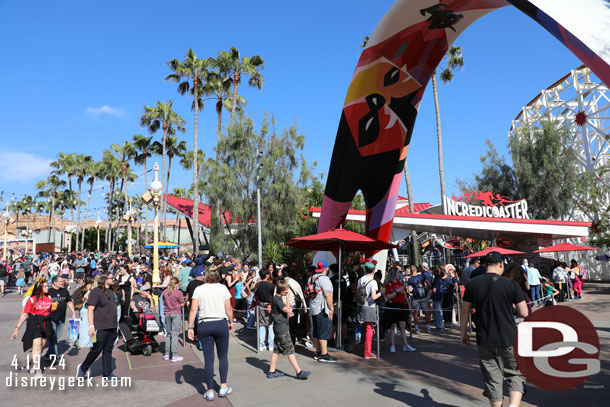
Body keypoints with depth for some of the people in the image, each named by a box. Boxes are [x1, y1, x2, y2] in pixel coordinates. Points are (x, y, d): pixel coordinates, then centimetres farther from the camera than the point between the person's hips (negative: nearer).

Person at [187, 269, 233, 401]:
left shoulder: (199, 289, 4)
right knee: (223, 356, 14)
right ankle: (223, 387, 16)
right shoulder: (223, 288, 3)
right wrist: (231, 322, 15)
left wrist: (190, 327, -1)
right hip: (221, 324, 0)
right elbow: (228, 308, 1)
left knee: (208, 359, 6)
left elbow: (193, 309, -3)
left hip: (204, 325, 1)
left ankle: (210, 391, 11)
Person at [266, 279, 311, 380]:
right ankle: (299, 372, -4)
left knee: (277, 350, 13)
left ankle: (271, 371, 18)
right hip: (281, 328, -10)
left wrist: (288, 314, 11)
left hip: (279, 327, 10)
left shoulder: (278, 298, 14)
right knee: (290, 350, -7)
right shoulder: (277, 299, -17)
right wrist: (288, 298, -16)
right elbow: (287, 309, -24)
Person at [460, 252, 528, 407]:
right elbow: (524, 313, -6)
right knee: (516, 375, 13)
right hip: (509, 340, -1)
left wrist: (463, 333, 14)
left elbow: (464, 311, 2)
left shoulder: (472, 284, -3)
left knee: (492, 380, 13)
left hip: (485, 342, 2)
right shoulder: (511, 284, -8)